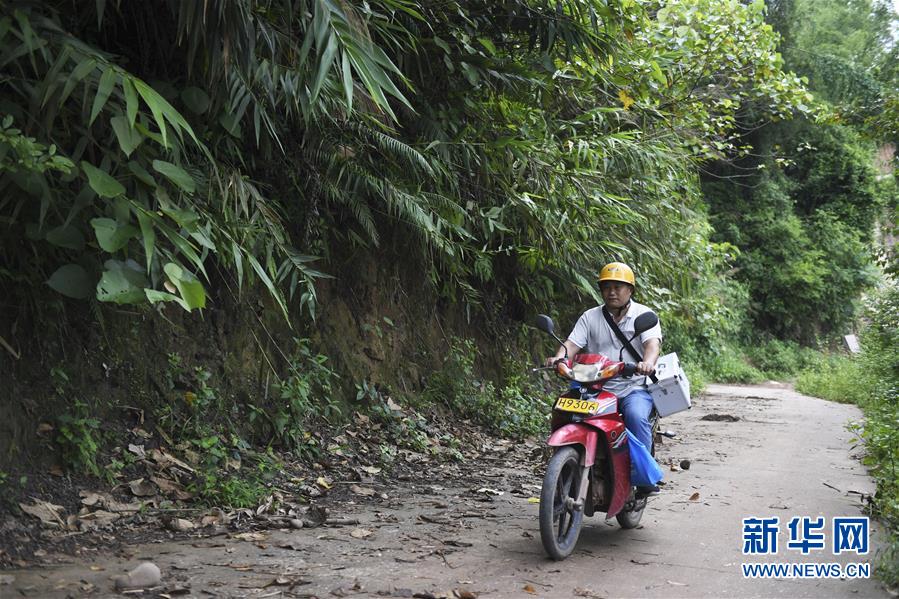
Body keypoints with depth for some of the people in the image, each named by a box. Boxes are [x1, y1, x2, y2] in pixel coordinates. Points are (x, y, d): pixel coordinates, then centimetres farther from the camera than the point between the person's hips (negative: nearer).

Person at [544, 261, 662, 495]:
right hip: (597, 388, 2)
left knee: (636, 415, -34)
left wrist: (648, 362, -35)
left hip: (634, 388, -2)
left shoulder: (644, 315, 6)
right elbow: (573, 343, 1)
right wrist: (559, 357, -23)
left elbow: (653, 343, -12)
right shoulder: (590, 317, 13)